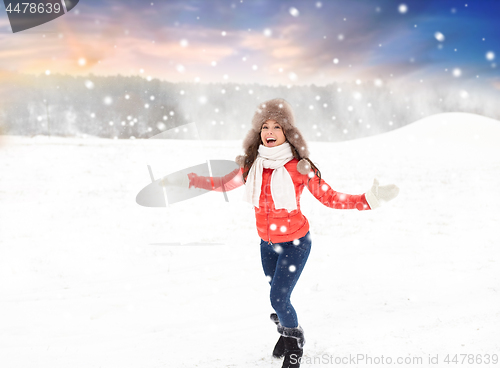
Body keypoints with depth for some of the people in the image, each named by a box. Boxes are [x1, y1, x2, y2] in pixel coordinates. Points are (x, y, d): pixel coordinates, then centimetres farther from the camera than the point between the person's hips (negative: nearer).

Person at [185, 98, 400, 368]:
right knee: (279, 297, 17)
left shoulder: (299, 166, -18)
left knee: (278, 298, -8)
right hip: (267, 243, 4)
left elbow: (329, 197, -15)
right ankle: (286, 333, 47)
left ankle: (295, 342, 21)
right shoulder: (252, 165, -7)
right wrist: (187, 179, 9)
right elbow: (223, 183, 10)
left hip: (295, 244, -4)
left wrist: (369, 199, -25)